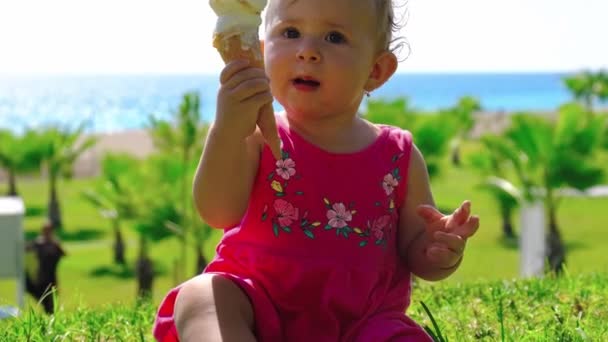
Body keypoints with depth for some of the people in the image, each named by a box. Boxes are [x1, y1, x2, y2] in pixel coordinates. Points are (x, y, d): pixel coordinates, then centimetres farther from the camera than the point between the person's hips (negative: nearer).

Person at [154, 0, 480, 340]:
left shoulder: (399, 158, 3)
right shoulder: (259, 139, -1)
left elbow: (417, 254, 8)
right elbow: (219, 213, -19)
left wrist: (444, 253, -16)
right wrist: (228, 130, -34)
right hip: (261, 311, 0)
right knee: (198, 296, -29)